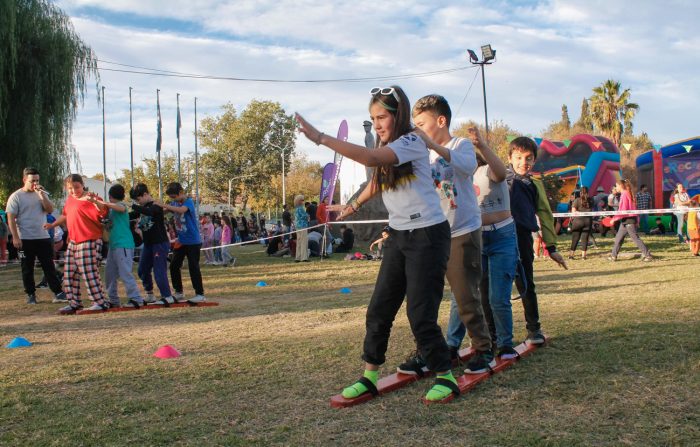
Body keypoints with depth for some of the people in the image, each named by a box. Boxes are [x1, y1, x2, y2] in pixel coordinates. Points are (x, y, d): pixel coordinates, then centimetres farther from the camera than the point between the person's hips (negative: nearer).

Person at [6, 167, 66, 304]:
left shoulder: (42, 194, 10)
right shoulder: (16, 196, -2)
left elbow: (50, 210, -3)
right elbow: (11, 218, -5)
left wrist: (41, 195, -12)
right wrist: (15, 237, -12)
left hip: (43, 237, 3)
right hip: (25, 239, -3)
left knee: (49, 267, 3)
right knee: (27, 269, 6)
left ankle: (58, 293, 3)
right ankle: (30, 294, 16)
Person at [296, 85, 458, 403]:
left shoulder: (412, 143, -16)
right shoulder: (386, 150, 10)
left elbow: (370, 158, -33)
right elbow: (377, 182, 29)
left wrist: (321, 138, -35)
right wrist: (354, 205, 40)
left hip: (428, 236, -8)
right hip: (398, 236, 8)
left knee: (420, 314, -7)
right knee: (379, 308, 4)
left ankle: (446, 377, 10)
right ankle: (370, 376, 13)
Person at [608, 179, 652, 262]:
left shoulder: (624, 195, -16)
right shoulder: (626, 194, 12)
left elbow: (623, 210, -20)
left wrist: (614, 218, -16)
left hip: (628, 220, -10)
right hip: (625, 220, 10)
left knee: (635, 238, -5)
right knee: (618, 238, 13)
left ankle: (647, 255, -1)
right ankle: (613, 255, 18)